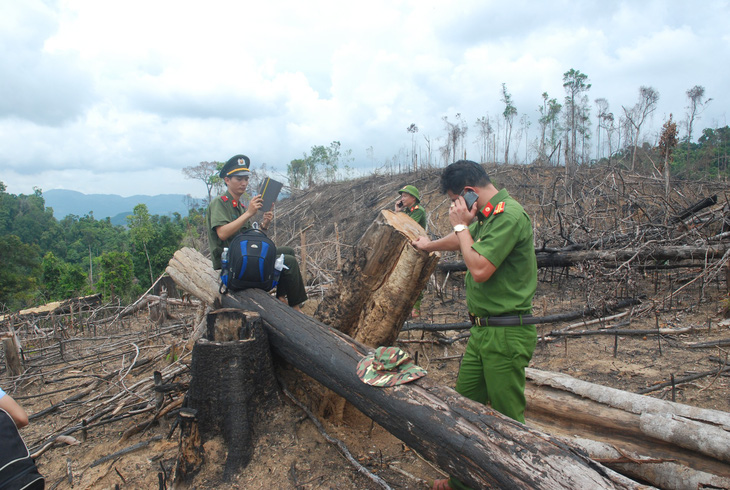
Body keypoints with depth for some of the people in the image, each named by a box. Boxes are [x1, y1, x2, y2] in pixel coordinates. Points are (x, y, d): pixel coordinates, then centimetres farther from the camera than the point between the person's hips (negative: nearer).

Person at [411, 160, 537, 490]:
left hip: (507, 334, -9)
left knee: (508, 418, 1)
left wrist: (461, 225, -12)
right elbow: (462, 242, 32)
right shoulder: (486, 216, 12)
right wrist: (428, 245, 49)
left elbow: (479, 269, -24)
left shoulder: (509, 215, -17)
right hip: (482, 330, 9)